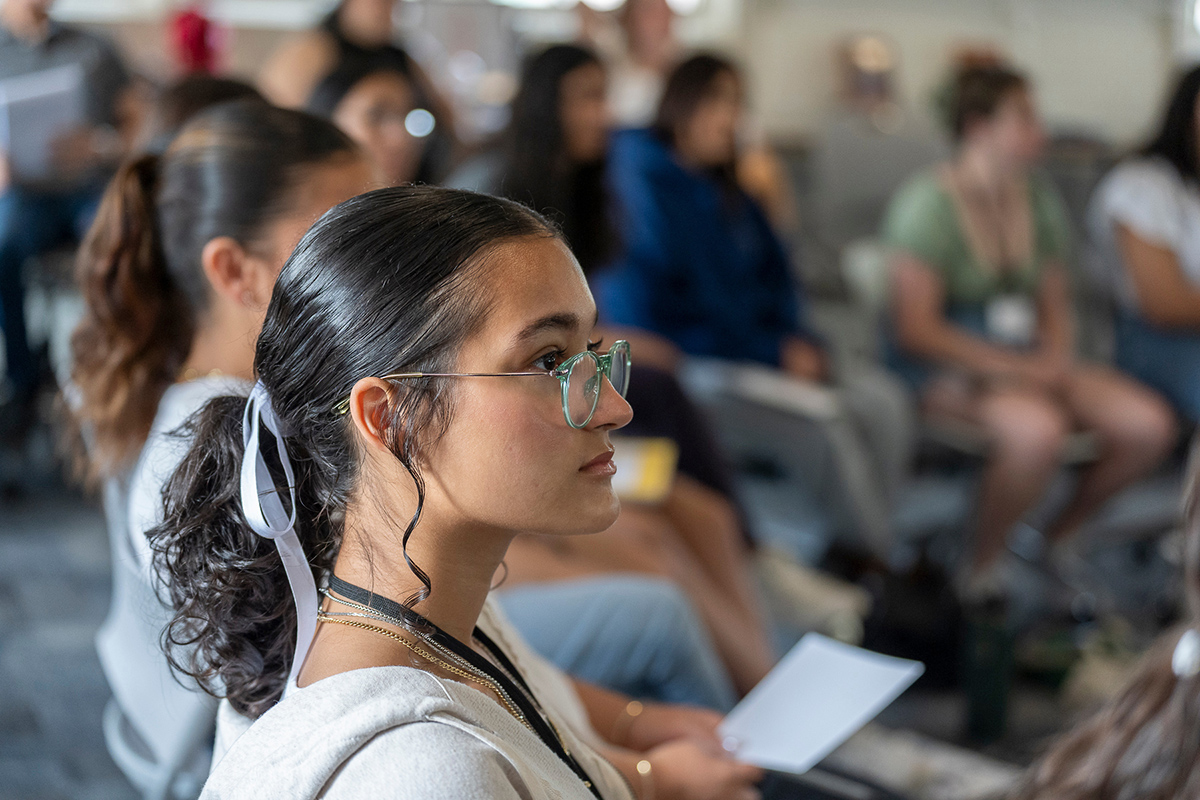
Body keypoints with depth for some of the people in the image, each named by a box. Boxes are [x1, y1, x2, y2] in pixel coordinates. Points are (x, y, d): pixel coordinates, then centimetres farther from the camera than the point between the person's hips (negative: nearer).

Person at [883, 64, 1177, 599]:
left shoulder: (1039, 200, 12)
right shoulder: (927, 204, -11)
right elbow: (914, 329, -16)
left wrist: (1055, 362, -4)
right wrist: (1015, 369, -18)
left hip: (1027, 358, 7)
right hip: (948, 369, -7)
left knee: (1150, 425, -13)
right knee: (1038, 429, -37)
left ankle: (1061, 536, 11)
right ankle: (982, 570, -13)